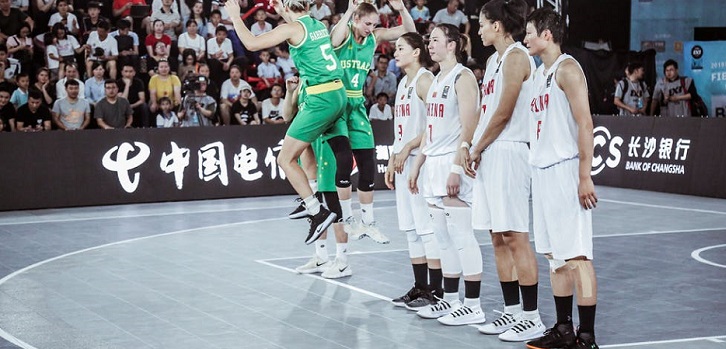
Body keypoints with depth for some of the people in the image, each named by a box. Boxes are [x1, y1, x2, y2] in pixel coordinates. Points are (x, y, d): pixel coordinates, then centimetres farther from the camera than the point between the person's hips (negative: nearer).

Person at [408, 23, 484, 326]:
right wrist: (417, 165, 20)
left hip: (454, 163, -9)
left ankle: (472, 306, -4)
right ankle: (450, 300, 18)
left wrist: (457, 168, -22)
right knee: (444, 238, 11)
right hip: (434, 164, 9)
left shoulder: (463, 77, -9)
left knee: (461, 236, -8)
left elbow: (468, 126, -16)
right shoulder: (436, 80, 18)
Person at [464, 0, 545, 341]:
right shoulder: (494, 60, 19)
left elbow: (504, 112, -14)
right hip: (489, 155, 10)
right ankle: (512, 311, 17)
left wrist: (478, 148, -7)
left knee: (515, 236, -9)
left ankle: (532, 317, -5)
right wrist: (471, 148, 8)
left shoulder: (516, 56, -10)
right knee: (498, 238, 10)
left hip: (509, 152, -10)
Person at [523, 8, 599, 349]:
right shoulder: (538, 73, 17)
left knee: (577, 255, -8)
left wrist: (585, 177, -20)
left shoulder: (567, 68, -10)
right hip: (542, 170, 9)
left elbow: (585, 124, -15)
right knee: (554, 255, 12)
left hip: (566, 170, -9)